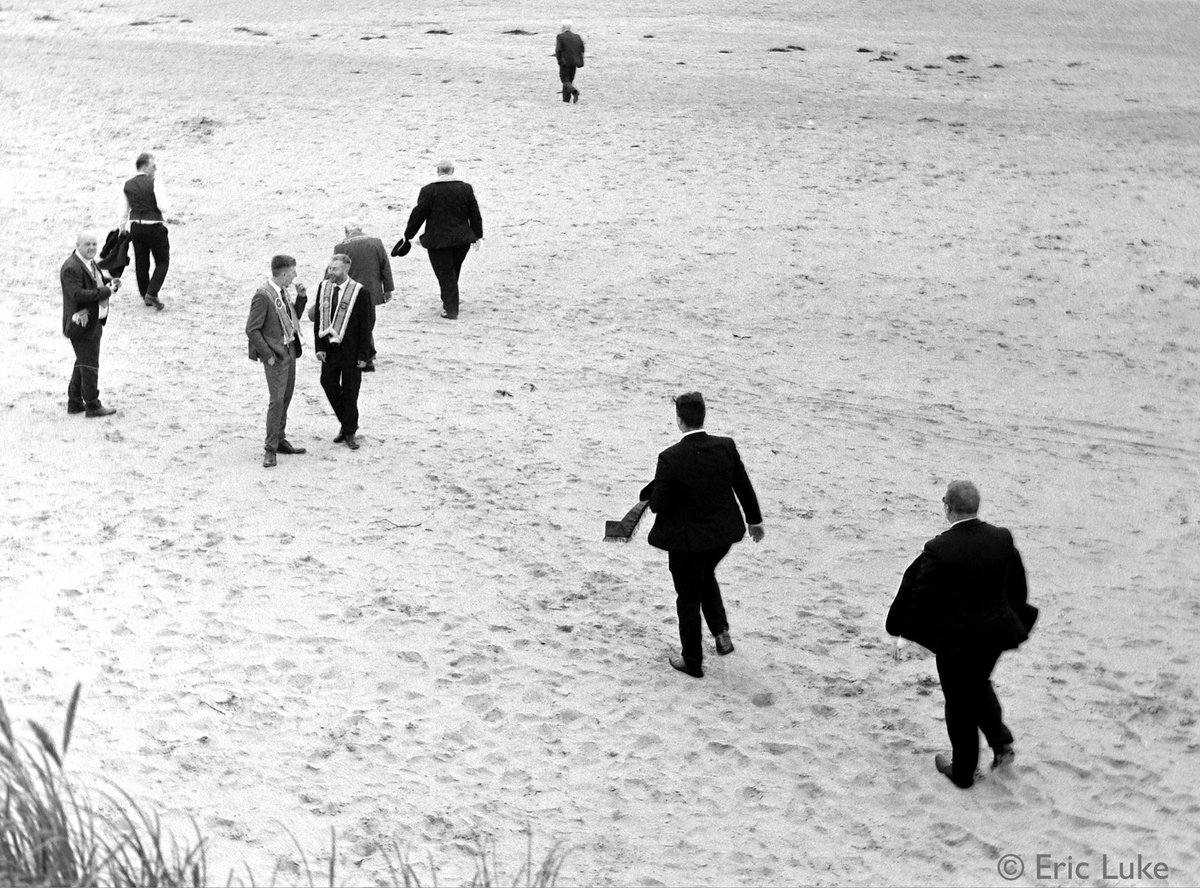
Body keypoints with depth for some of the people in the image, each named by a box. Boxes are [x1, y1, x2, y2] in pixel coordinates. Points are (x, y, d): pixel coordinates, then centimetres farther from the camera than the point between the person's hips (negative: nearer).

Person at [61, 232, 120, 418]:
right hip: (82, 324, -10)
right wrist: (105, 291, -26)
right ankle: (93, 406, 3)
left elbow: (97, 282, 24)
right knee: (89, 365, -4)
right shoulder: (71, 268, -20)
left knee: (83, 363, 18)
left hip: (93, 322, 10)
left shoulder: (89, 262, 11)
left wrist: (110, 284, 2)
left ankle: (74, 402, 28)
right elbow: (78, 294, -29)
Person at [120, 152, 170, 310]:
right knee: (162, 262, 7)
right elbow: (163, 208, -20)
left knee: (141, 262, 15)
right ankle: (152, 293, -8)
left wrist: (122, 231, 18)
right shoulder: (154, 183, -13)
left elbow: (125, 211, 10)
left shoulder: (128, 185, 5)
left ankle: (145, 296, 24)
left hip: (136, 227, 5)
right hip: (154, 226, -5)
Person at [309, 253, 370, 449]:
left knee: (350, 391, 4)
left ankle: (349, 432, 17)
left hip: (350, 350, -4)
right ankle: (346, 424, 25)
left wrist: (363, 354, -10)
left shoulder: (359, 292, -12)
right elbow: (318, 319, 6)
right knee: (329, 384, 5)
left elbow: (365, 326, -8)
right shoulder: (324, 287, 2)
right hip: (329, 349, 4)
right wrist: (320, 347, 0)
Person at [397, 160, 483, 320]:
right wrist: (478, 235, 14)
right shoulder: (466, 189, 1)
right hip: (461, 239, 4)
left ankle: (451, 310, -1)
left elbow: (418, 215, -6)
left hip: (438, 240, -3)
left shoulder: (429, 191, -9)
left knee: (446, 275, 1)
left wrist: (408, 235, 5)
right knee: (453, 272, 19)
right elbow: (475, 215, 5)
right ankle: (449, 303, 30)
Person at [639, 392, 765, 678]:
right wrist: (755, 520, 17)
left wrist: (651, 495, 5)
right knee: (706, 576, 34)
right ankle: (721, 631, 26)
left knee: (688, 599, 14)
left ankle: (693, 662, 27)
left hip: (687, 539, -5)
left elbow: (658, 504, -19)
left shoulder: (670, 458, -24)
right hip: (723, 534, 5)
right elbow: (744, 487, 1)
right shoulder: (726, 447, -11)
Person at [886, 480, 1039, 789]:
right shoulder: (1002, 539, -9)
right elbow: (1017, 586, 5)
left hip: (956, 638, -5)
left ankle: (963, 771, 26)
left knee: (960, 702, 12)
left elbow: (920, 596, -14)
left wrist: (905, 627, 5)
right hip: (996, 632, 5)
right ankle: (1001, 742, 23)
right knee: (979, 683, 31)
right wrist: (1016, 620, 22)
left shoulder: (938, 550, -23)